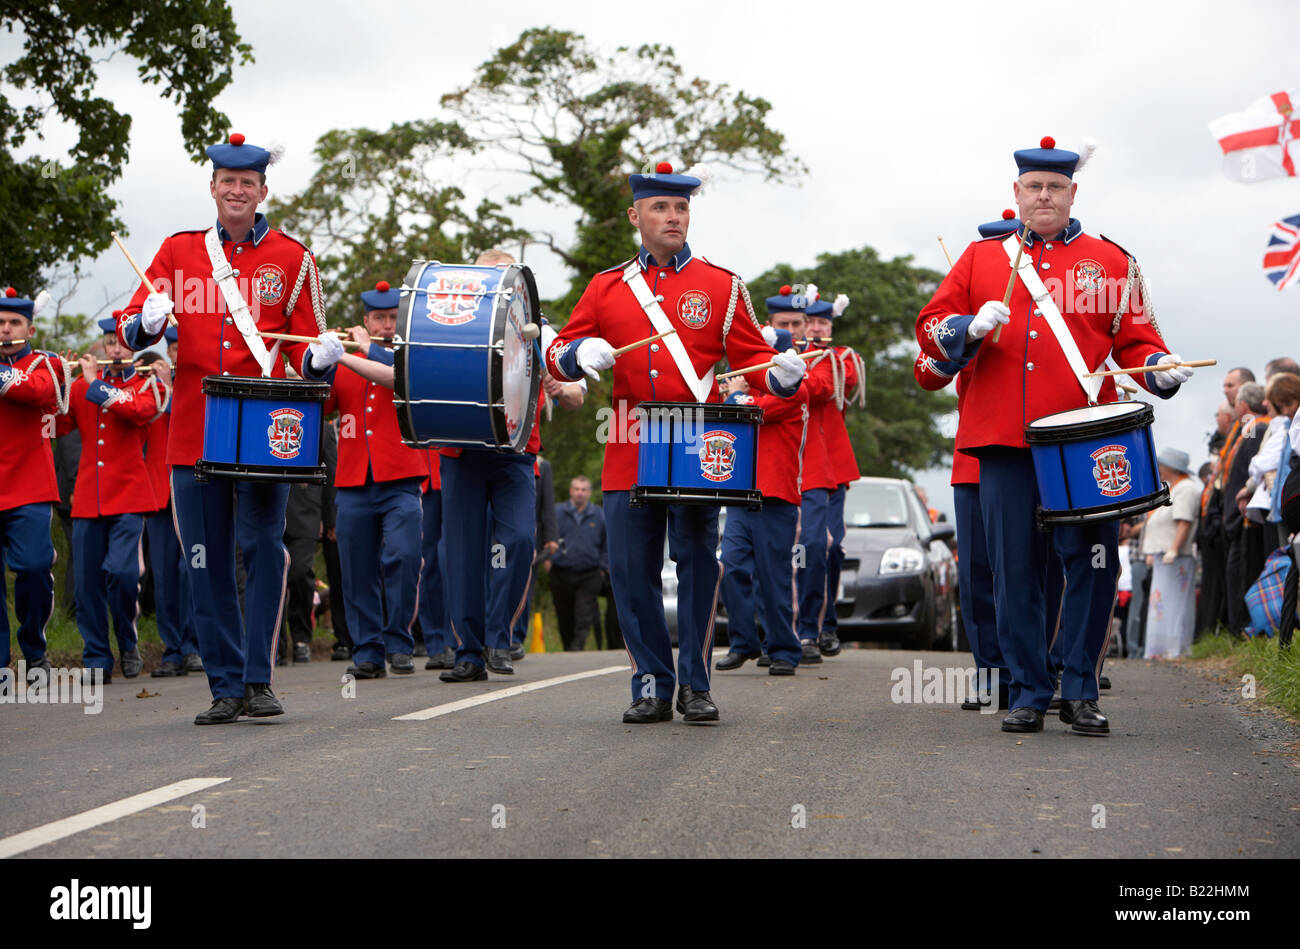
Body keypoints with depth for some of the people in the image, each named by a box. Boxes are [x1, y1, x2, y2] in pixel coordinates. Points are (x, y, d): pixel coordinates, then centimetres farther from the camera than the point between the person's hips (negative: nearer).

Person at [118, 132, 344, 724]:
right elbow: (129, 330, 6)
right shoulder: (178, 252, 10)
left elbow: (304, 349, 8)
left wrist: (321, 358, -15)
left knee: (263, 548, -11)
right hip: (194, 431, 2)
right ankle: (226, 688, 11)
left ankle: (258, 679, -3)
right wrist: (147, 322, -18)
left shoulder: (292, 259, 7)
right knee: (206, 563, 3)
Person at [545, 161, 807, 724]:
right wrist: (581, 354, -12)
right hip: (629, 455, 2)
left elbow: (752, 357, 5)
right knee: (632, 570, 1)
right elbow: (556, 355, 12)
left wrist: (782, 375, -17)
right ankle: (651, 687, 11)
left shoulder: (721, 287, 7)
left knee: (698, 565, -3)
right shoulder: (606, 287, 12)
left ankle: (695, 686, 7)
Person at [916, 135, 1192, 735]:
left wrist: (1160, 369, -11)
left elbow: (1135, 340, 10)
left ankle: (1081, 692, 9)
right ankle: (1028, 695, 11)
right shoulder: (980, 259, 14)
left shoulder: (1110, 262, 12)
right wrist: (971, 328, -11)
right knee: (1015, 571, 2)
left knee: (1091, 566, -3)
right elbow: (930, 326, 10)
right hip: (1004, 439, 1)